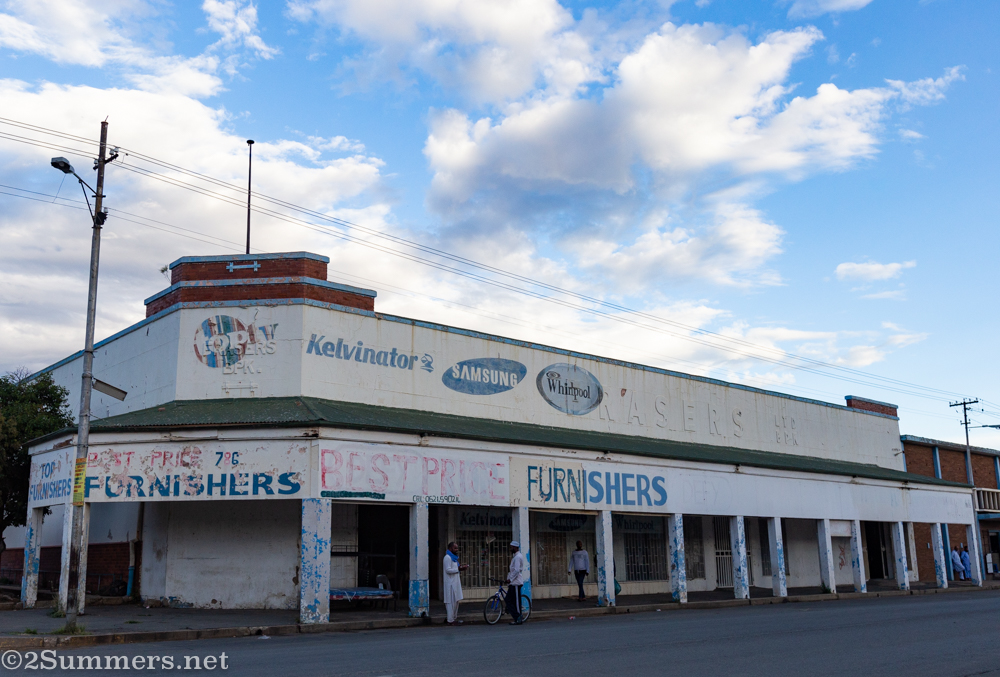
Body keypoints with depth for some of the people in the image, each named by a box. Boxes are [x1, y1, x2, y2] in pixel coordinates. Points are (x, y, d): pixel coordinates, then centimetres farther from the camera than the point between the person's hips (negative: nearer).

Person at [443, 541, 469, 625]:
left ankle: (454, 618, 21)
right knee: (451, 601, -9)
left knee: (456, 601, 13)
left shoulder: (454, 557, 19)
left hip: (455, 583, 10)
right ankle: (450, 621, -6)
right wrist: (459, 569, -23)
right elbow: (448, 570, -21)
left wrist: (461, 568, 6)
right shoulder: (447, 557, -12)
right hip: (450, 583, -10)